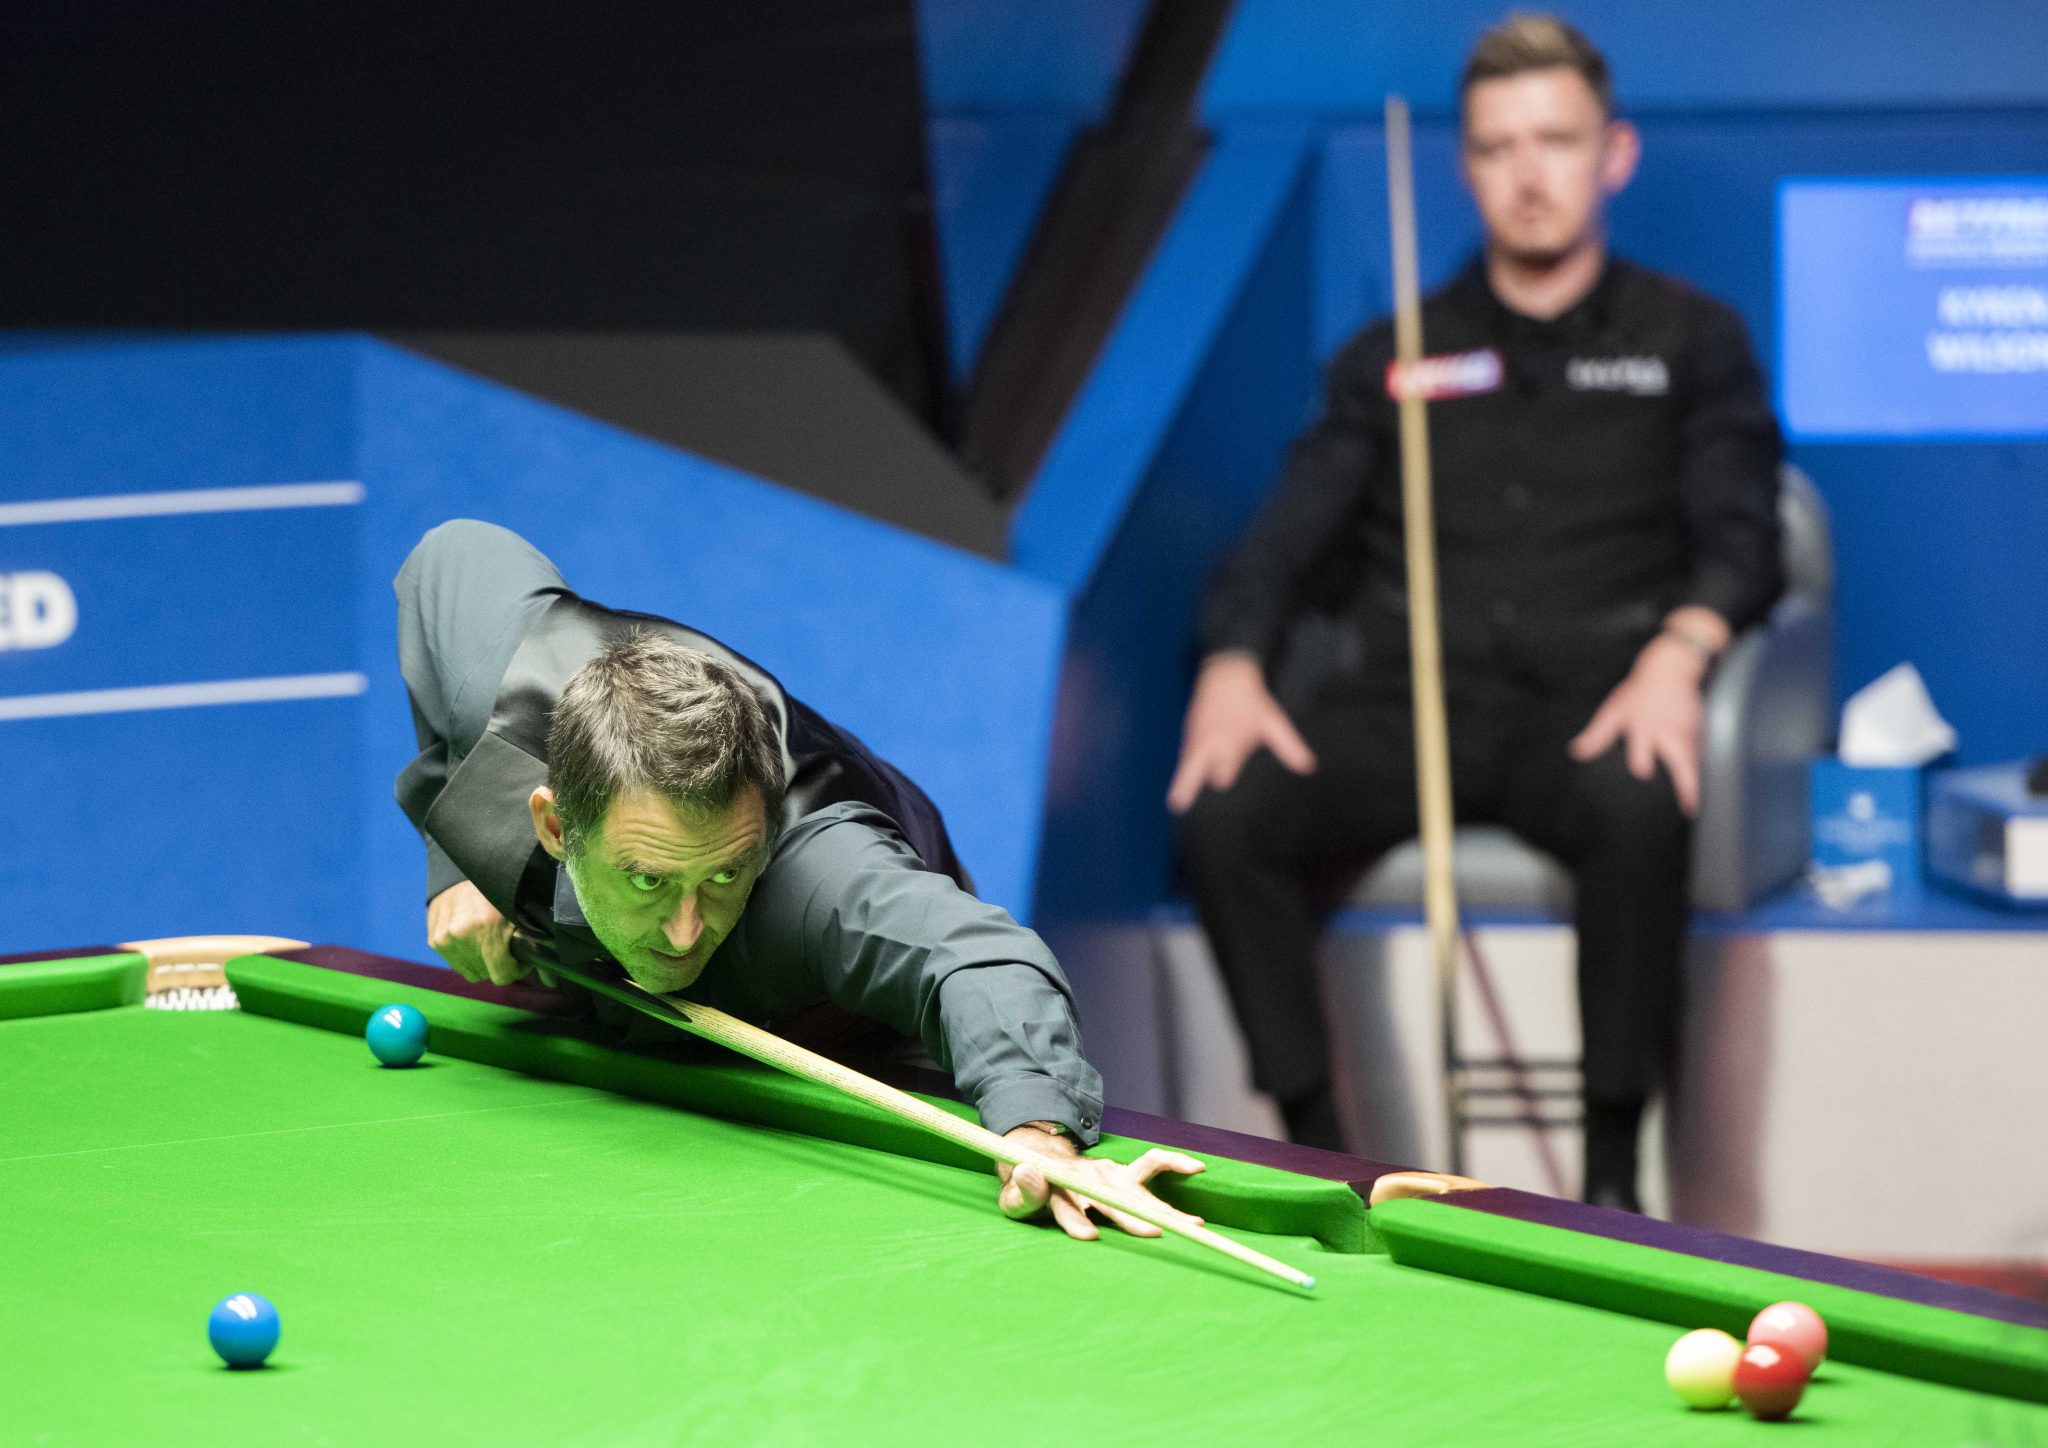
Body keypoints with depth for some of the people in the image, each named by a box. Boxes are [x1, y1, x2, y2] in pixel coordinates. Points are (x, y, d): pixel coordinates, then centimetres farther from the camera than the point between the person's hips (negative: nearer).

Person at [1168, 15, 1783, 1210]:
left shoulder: (1690, 341, 14)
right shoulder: (1394, 358, 20)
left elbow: (1741, 534, 3)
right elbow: (1290, 539, 12)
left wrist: (1677, 653, -21)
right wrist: (1234, 665, -11)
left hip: (1584, 701, -2)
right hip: (1406, 695, 2)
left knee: (1642, 809, -39)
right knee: (1225, 817, -29)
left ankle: (1613, 1177, -27)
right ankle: (1320, 1154, -20)